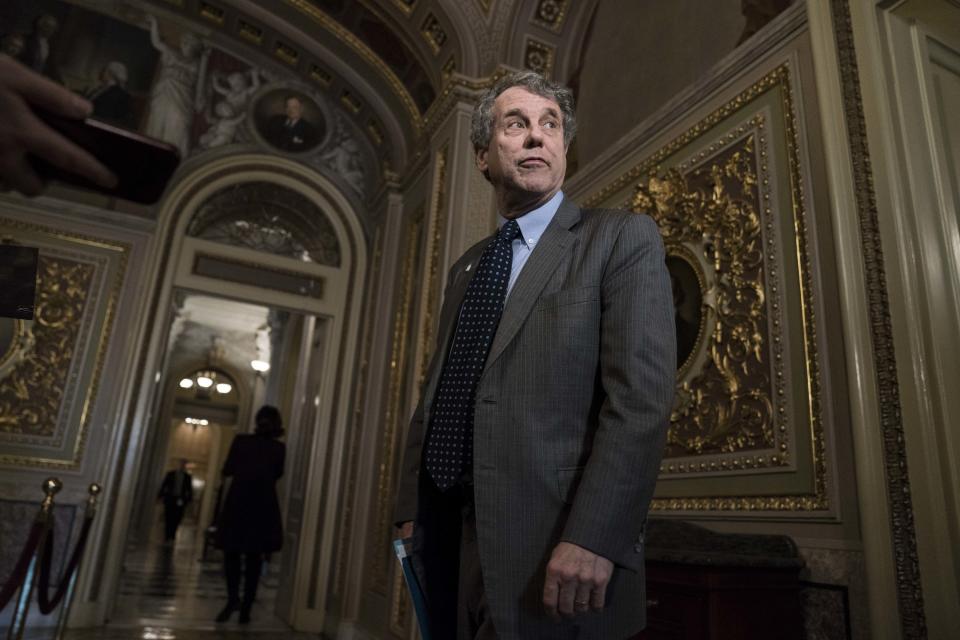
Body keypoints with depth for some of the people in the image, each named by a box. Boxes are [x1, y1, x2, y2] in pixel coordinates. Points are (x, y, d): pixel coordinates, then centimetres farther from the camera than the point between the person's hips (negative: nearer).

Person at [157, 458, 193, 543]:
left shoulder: (188, 477, 6)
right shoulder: (170, 473, 6)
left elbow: (189, 489, 6)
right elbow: (163, 485, 6)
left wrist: (190, 499, 0)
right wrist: (160, 495, 1)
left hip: (180, 501, 0)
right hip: (169, 499, 0)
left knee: (176, 520, -4)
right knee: (168, 519, 4)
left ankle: (172, 536, 4)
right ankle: (166, 537, 11)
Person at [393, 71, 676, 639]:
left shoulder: (623, 239, -3)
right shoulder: (466, 268, 15)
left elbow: (643, 397, -14)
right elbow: (436, 395, 14)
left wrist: (592, 538, -22)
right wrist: (412, 510, 7)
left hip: (547, 546, -6)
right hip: (447, 534, 6)